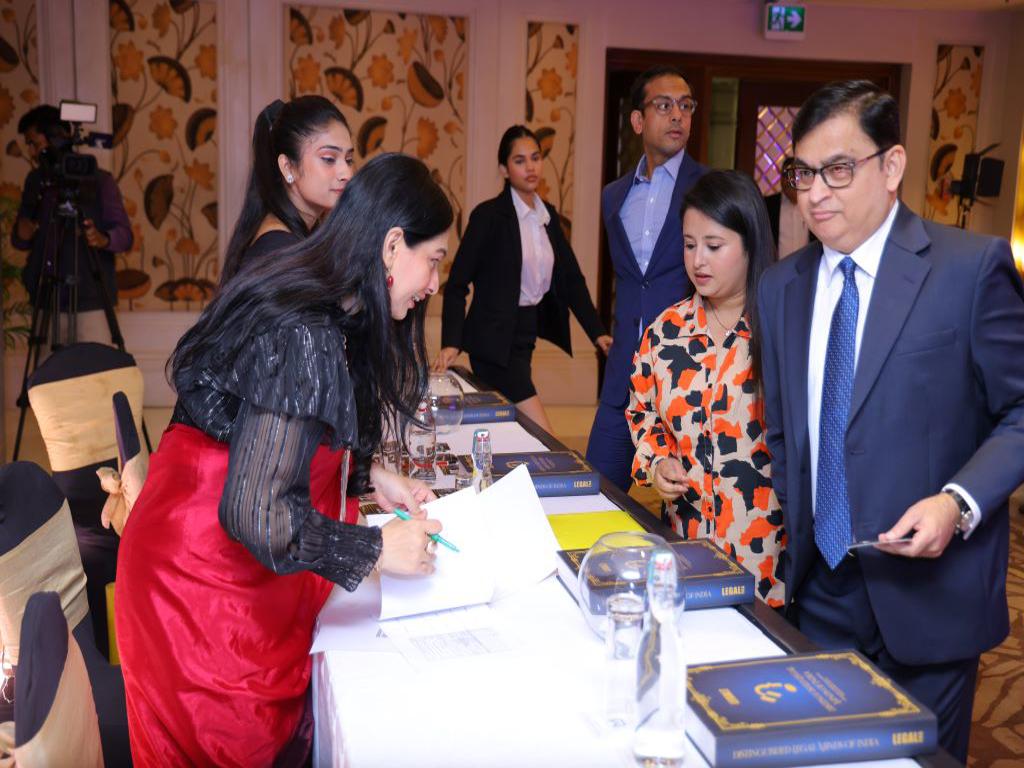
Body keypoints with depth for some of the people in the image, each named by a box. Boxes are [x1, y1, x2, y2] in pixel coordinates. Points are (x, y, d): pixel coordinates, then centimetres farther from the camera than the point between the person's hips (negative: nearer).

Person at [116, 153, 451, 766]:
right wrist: (378, 549, -17)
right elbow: (258, 513, -29)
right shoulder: (304, 337, -27)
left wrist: (370, 476, 4)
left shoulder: (309, 302, 3)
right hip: (208, 573, -9)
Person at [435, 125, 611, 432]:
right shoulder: (489, 215, -11)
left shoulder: (548, 215, 9)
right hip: (495, 340, -7)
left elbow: (571, 278, 11)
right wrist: (451, 344, -22)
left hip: (527, 334, 7)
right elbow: (457, 284, -12)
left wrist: (597, 332, 2)